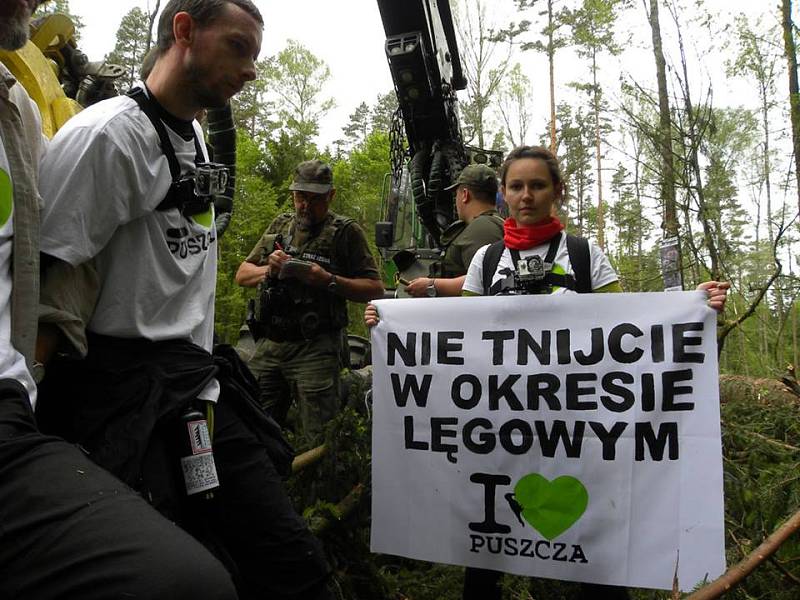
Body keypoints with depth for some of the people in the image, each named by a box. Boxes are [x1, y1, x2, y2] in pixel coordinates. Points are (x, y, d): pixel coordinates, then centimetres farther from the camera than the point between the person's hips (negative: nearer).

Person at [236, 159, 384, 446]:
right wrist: (268, 269, -4)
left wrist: (328, 280, -16)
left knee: (320, 440, -3)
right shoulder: (280, 225, 16)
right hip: (269, 346, 5)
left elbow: (375, 289, -3)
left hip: (316, 350, -5)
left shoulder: (346, 232, 1)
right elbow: (242, 275, 17)